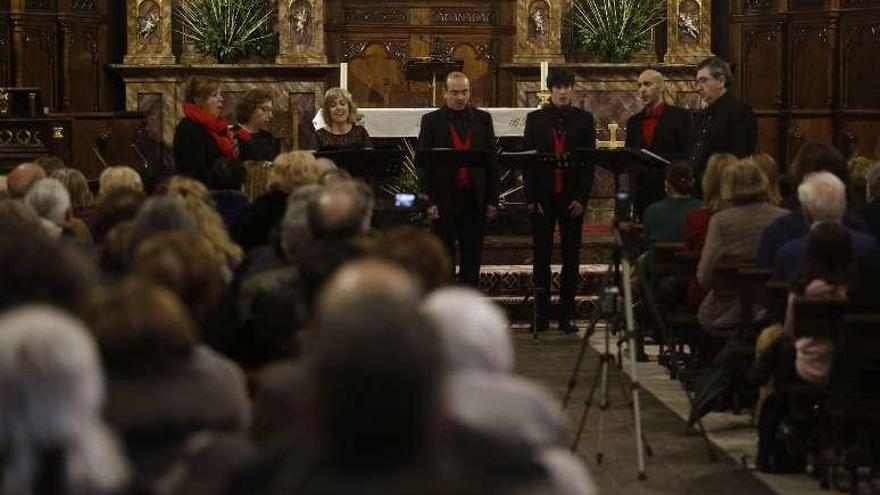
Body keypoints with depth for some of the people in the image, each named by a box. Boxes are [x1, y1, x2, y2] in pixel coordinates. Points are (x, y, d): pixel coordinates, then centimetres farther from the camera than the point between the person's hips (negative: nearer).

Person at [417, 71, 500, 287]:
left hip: (474, 198, 2)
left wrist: (492, 200, 1)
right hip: (445, 200, -2)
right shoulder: (431, 121, 2)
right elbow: (423, 164, -2)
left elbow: (492, 162, 7)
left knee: (472, 257, 6)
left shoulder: (483, 119, 8)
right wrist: (429, 200, -9)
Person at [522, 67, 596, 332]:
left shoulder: (584, 119, 6)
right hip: (542, 197, 0)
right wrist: (531, 198, -5)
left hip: (572, 197, 0)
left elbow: (589, 161, 3)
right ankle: (542, 314, 5)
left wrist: (581, 198, -6)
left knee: (571, 256, 3)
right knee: (541, 255, 1)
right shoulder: (535, 119, 7)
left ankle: (567, 315, 7)